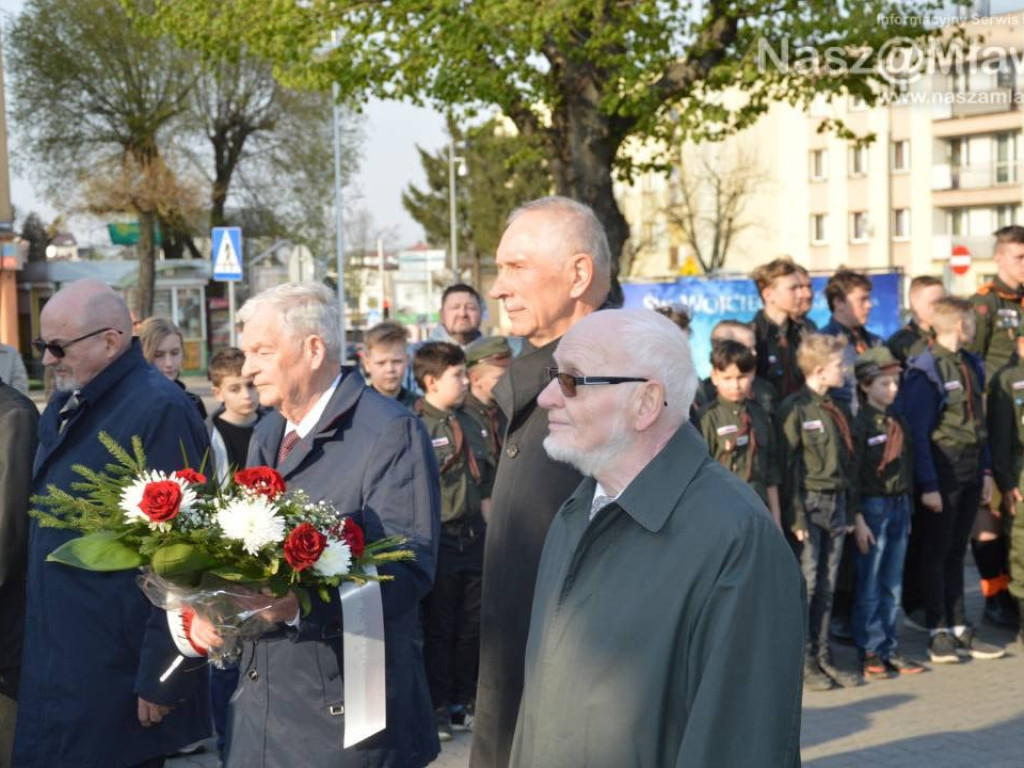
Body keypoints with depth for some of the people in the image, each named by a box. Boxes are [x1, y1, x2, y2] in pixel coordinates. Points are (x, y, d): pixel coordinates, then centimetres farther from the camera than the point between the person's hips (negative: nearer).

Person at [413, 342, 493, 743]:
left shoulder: (468, 423, 10)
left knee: (471, 625, 13)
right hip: (437, 540, -7)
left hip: (473, 537, 7)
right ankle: (438, 707, 17)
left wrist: (488, 516, 11)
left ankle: (464, 701, 27)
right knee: (439, 626, 5)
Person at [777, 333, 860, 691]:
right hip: (809, 501, -7)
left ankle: (822, 657, 16)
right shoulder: (795, 408, -9)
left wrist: (848, 512, 16)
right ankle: (802, 661, 5)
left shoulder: (835, 409, 14)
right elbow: (788, 465, -12)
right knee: (805, 583, -3)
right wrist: (796, 515, -15)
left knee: (827, 585, 9)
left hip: (835, 503, 7)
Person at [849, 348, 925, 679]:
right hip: (872, 506, -7)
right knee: (869, 587, -1)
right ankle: (869, 653, 6)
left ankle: (887, 649, 17)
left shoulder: (898, 422, 12)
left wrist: (907, 510, 15)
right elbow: (852, 475, -12)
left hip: (899, 506, 7)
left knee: (892, 586, 9)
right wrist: (858, 520, -16)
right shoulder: (860, 423, -9)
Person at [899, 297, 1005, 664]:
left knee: (956, 553, 14)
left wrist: (986, 470, 12)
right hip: (942, 475, -7)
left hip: (970, 475, 7)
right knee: (936, 554, 3)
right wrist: (927, 485, -16)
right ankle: (938, 633, 11)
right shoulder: (926, 371, -13)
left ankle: (959, 628, 20)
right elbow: (917, 431, -14)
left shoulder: (971, 365, 11)